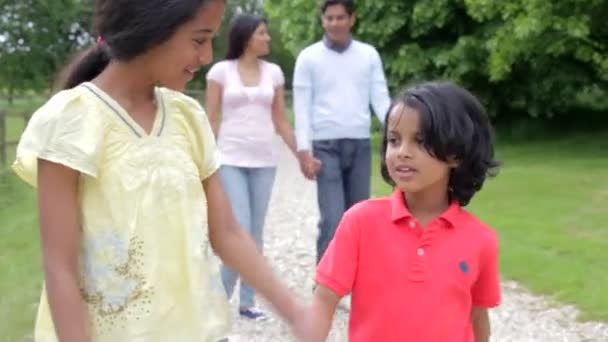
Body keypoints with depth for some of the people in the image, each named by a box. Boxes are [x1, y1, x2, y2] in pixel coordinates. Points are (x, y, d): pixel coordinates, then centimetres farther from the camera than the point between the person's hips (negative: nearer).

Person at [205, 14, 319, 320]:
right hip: (231, 160, -3)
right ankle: (222, 296, 9)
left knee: (256, 232, 6)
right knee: (240, 231, -10)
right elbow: (211, 120, 0)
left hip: (264, 160, 3)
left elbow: (280, 122, 11)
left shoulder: (273, 72, 8)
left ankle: (247, 301, 15)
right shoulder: (221, 70, -1)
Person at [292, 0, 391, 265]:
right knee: (332, 219, -9)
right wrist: (304, 150, -9)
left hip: (360, 145, 3)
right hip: (326, 146, -3)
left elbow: (380, 98, 5)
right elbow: (302, 106, -1)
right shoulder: (309, 57, 2)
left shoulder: (369, 55, 9)